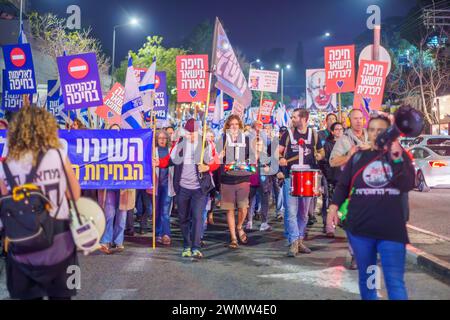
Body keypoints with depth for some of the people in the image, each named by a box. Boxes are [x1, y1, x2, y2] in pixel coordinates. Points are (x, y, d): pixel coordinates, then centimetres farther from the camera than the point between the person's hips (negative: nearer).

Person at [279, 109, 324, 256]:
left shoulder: (313, 134, 5)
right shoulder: (288, 134, 3)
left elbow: (321, 152, 17)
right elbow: (278, 151, 6)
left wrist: (319, 156, -5)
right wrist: (280, 159, -15)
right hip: (290, 177, -2)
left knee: (304, 212, 10)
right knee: (291, 211, -9)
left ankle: (300, 240, 22)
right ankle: (294, 242, -6)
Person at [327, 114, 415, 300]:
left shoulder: (400, 155, 7)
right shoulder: (358, 157, 10)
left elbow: (407, 185, -6)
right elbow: (343, 185, 11)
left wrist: (396, 158, -16)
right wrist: (334, 205, -5)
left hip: (391, 228, -2)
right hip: (359, 227, 2)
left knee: (395, 282, -6)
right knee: (365, 277, 14)